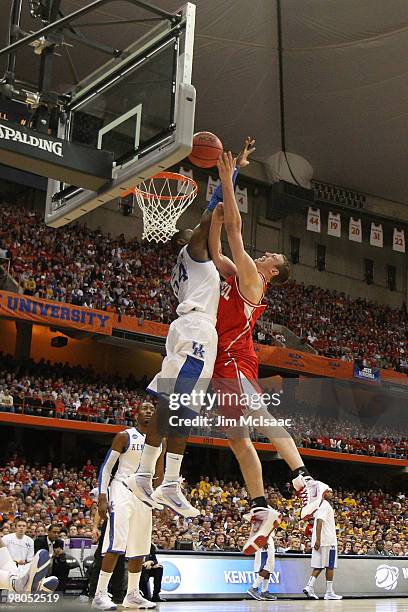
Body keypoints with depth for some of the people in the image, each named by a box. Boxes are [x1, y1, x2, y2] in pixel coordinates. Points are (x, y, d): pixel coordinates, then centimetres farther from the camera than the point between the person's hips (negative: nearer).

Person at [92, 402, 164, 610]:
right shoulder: (125, 436, -4)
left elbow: (159, 474, 18)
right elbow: (106, 467, -6)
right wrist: (102, 497, -15)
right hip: (122, 490, -6)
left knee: (139, 547, 8)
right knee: (116, 544, -16)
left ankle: (132, 595, 17)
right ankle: (100, 594, -13)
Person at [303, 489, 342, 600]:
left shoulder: (321, 505, 20)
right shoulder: (325, 505, -10)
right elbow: (319, 522, -21)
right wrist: (318, 540, -26)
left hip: (320, 541, 9)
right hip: (328, 541, -9)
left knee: (319, 566, 7)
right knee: (330, 566, -2)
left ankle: (309, 587, -4)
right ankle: (329, 592, 2)